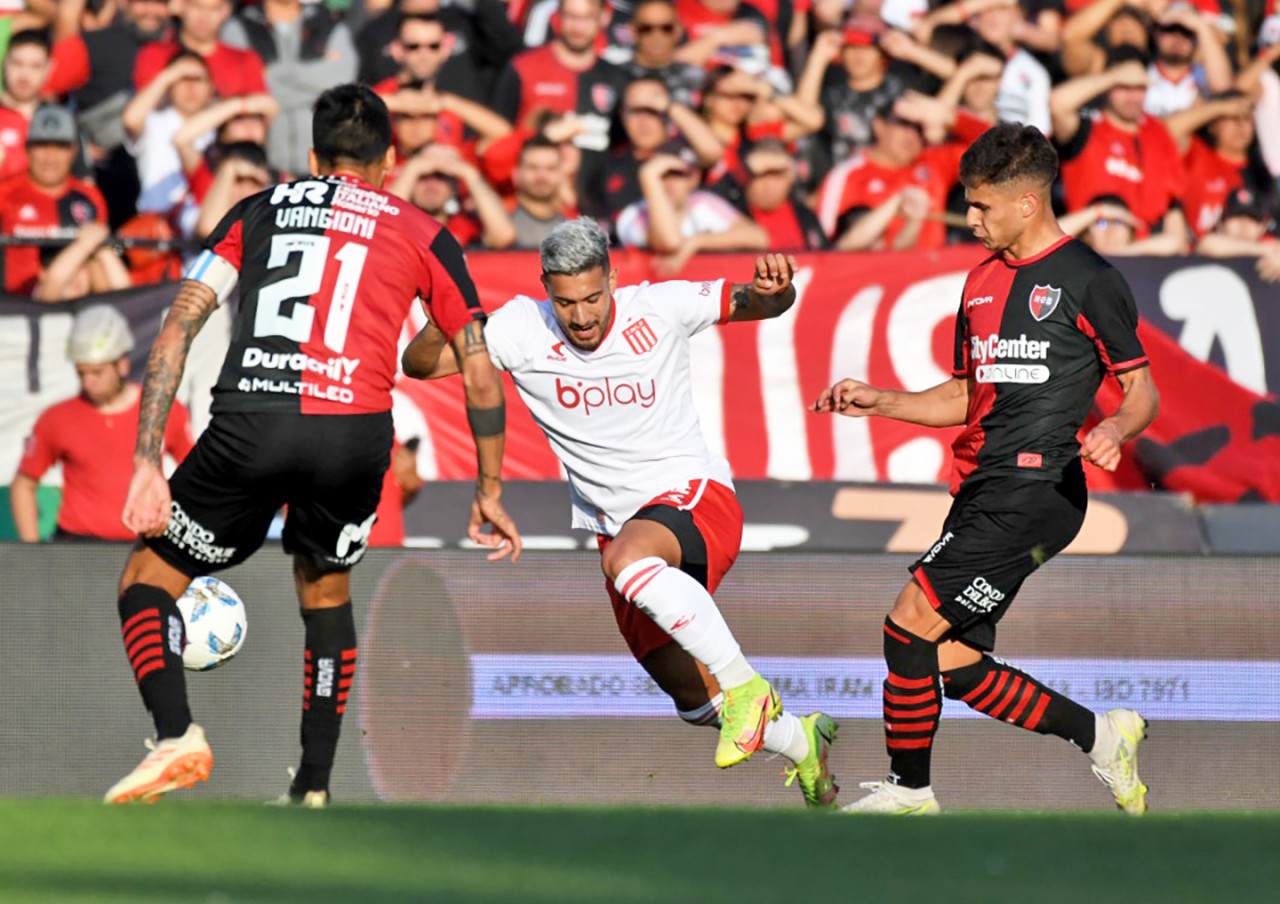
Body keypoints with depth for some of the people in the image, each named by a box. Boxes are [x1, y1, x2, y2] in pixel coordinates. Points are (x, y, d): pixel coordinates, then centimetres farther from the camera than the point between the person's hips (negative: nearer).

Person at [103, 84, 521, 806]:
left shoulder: (260, 211, 21)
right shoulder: (424, 237, 20)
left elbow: (179, 327, 10)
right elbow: (482, 375, 19)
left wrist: (148, 465, 6)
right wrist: (489, 494, 30)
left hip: (250, 423, -1)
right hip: (356, 430, 1)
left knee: (147, 581, 14)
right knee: (326, 590, 28)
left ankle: (177, 733, -13)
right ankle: (314, 790, 20)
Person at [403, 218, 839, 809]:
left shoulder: (657, 307, -10)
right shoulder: (523, 329, -7)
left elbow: (761, 304, -2)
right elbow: (418, 365, -7)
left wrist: (774, 287, -27)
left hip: (696, 498, -5)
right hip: (620, 525, 5)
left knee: (625, 556, -39)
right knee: (696, 702, 9)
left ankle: (746, 686, -33)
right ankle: (801, 741, 36)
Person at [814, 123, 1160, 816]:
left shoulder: (1087, 280, -5)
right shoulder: (983, 280, 18)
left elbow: (1142, 390, -3)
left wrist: (1114, 430, -24)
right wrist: (880, 402, 15)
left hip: (1036, 491, -8)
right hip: (982, 492, 8)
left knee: (910, 624, -14)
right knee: (954, 666, 3)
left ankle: (908, 790, -1)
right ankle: (1100, 735, 19)